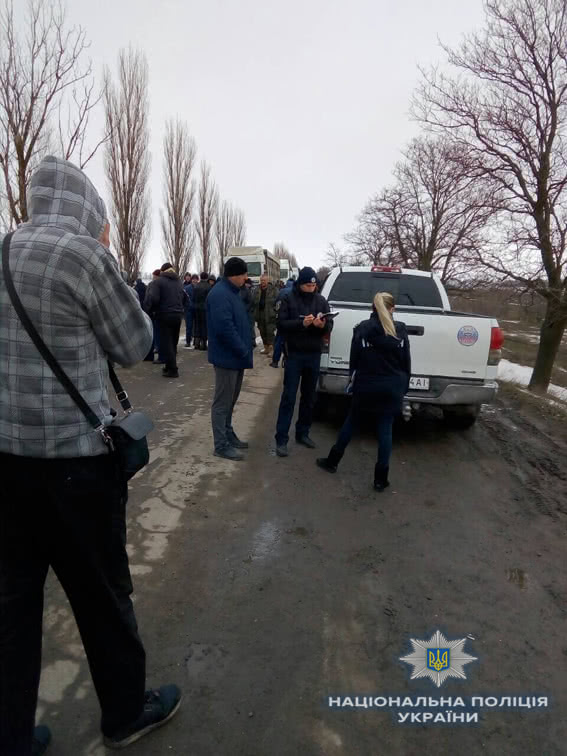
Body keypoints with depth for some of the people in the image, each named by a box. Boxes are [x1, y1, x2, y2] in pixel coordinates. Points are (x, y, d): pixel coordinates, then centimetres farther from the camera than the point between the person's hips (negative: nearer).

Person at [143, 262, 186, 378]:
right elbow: (185, 298, 16)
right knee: (173, 342, 14)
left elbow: (152, 298, -15)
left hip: (165, 315, -6)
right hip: (178, 315, 6)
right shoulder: (179, 282, 13)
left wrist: (145, 311, -10)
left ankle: (172, 369, -7)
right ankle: (170, 366, 22)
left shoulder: (160, 281, -6)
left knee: (166, 343, -3)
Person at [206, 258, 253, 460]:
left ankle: (228, 435, 31)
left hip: (236, 356, 10)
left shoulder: (233, 292, 15)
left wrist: (244, 350, 13)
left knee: (230, 401, 19)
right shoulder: (220, 294, -19)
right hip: (228, 357, -10)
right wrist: (244, 351, -19)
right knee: (222, 402, -1)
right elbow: (225, 328, -27)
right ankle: (221, 445, 7)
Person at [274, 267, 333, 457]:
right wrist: (301, 323, -25)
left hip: (314, 355, 4)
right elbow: (281, 323, -11)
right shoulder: (288, 299, -3)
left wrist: (323, 325, -20)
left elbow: (329, 326, 3)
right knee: (289, 397, -3)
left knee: (309, 397, 12)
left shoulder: (321, 300, 7)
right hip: (294, 354, -4)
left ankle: (302, 433, 26)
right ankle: (281, 439, 1)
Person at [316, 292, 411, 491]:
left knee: (351, 423, 16)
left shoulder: (362, 329, -4)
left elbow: (354, 359, 0)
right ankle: (380, 479, 9)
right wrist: (404, 387, 12)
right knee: (385, 431, 5)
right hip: (392, 387, 0)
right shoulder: (400, 330, -1)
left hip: (366, 386, 0)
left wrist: (353, 381, 12)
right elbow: (406, 362, 3)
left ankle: (332, 461, 27)